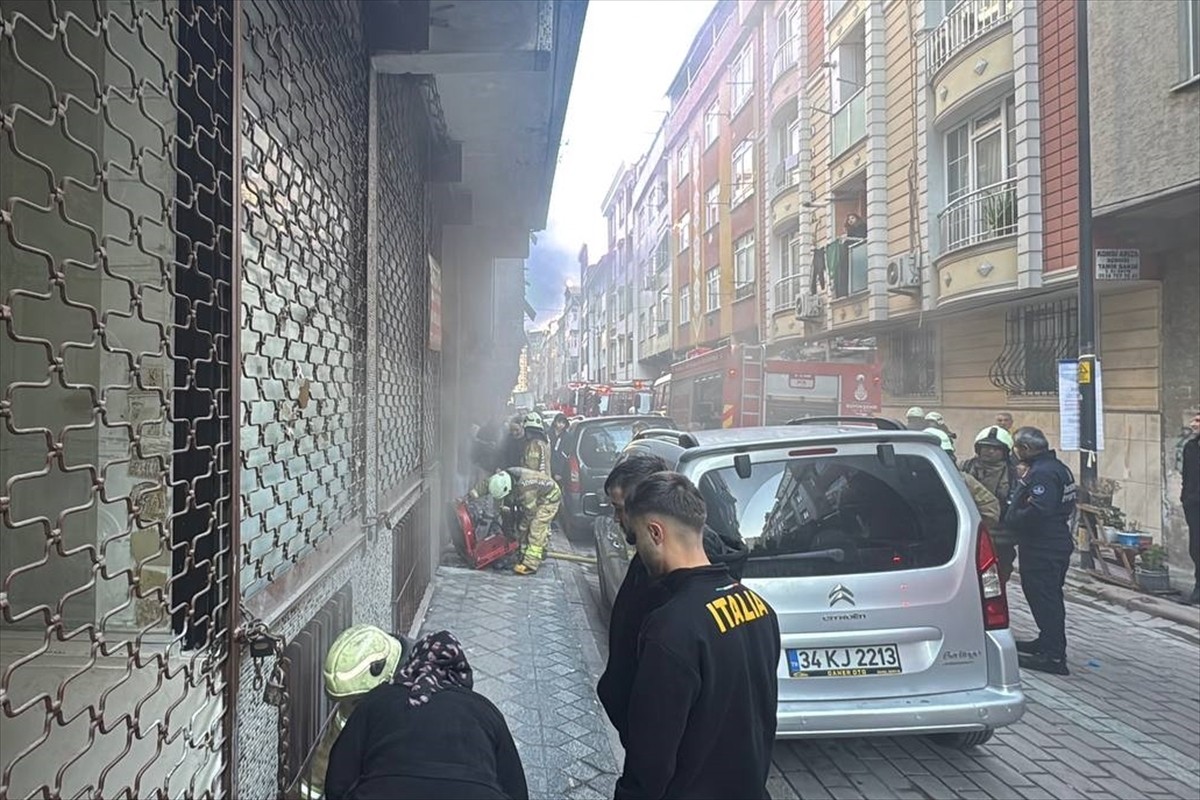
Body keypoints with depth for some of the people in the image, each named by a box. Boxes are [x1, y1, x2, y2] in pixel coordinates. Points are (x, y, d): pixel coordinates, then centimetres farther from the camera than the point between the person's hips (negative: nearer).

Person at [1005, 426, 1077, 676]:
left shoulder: (1041, 473, -21)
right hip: (1057, 543, 11)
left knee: (1044, 599, -5)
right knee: (1049, 597, 21)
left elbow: (1039, 510, -32)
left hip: (1042, 549, -11)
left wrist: (1011, 520, -17)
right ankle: (1048, 642, 35)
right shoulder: (1056, 467, 13)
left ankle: (1054, 657, 0)